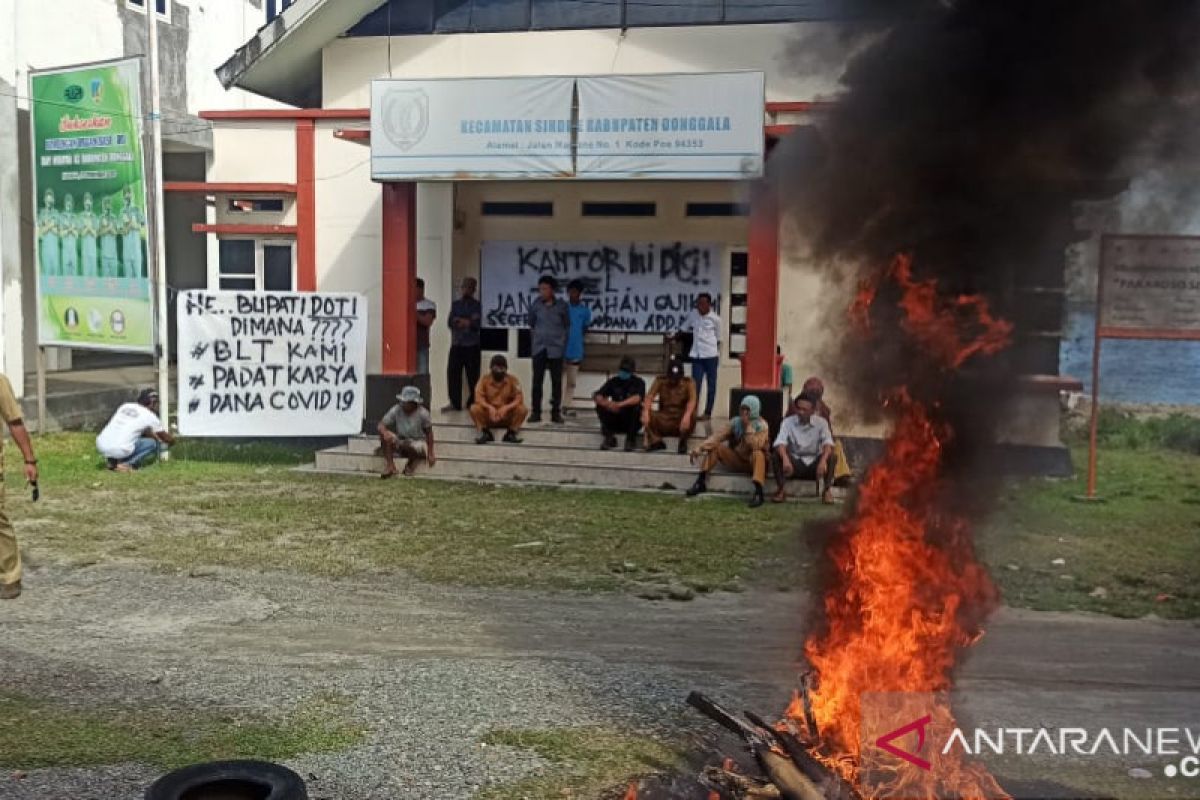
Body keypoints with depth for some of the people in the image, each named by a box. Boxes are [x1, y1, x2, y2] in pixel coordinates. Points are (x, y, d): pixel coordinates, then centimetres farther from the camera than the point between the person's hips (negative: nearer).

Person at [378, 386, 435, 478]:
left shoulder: (422, 413, -16)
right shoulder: (396, 410, -11)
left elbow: (429, 433, -8)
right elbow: (381, 425, -10)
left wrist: (430, 454, -9)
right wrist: (384, 432, -36)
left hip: (418, 442, -3)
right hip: (400, 442, 3)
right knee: (385, 437, -25)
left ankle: (412, 462, -2)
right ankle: (391, 466, -18)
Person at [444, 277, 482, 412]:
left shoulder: (477, 305, 4)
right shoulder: (455, 304, 13)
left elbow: (477, 324, -9)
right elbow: (450, 323, 2)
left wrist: (459, 321, -5)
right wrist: (468, 322, -8)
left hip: (472, 346, -3)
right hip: (456, 345, 3)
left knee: (473, 376, -1)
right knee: (453, 373, -3)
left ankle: (473, 403, 7)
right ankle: (455, 403, 4)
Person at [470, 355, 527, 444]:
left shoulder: (512, 380, -5)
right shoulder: (484, 379, -6)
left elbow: (519, 398, -13)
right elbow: (478, 397, -15)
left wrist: (506, 407, -30)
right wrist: (489, 407, -34)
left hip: (507, 417, 0)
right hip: (489, 416, 0)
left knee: (522, 409, -25)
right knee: (474, 408, -27)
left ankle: (511, 433, -10)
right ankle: (485, 433, -11)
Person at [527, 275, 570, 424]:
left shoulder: (561, 305, -2)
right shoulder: (536, 305, 1)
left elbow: (567, 326, 5)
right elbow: (531, 325, 12)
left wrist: (563, 344, 2)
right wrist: (533, 342, 9)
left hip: (555, 348, -1)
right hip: (539, 348, 1)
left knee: (556, 381, 4)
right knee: (537, 380, 3)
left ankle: (556, 413, 10)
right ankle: (536, 412, 9)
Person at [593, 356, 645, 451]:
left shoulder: (639, 382, -7)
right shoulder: (613, 382, 1)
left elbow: (637, 398, -28)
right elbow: (597, 396, -12)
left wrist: (619, 404, -42)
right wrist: (606, 403, -35)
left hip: (631, 421, -2)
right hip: (616, 421, 2)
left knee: (637, 407, -32)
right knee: (600, 406, -21)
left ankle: (631, 439, -14)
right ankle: (609, 437, -8)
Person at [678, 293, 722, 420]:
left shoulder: (715, 319, -4)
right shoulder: (693, 314, 4)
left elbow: (718, 339, 4)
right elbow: (683, 328, 17)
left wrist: (718, 356, 7)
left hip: (711, 355, -2)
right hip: (696, 355, 3)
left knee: (711, 385, 5)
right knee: (695, 385, -1)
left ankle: (708, 413, 11)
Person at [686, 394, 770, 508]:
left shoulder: (762, 425, -16)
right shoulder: (736, 422, -3)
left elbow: (755, 446, -33)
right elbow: (718, 436, -14)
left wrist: (748, 426, -28)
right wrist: (700, 448, -27)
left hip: (755, 462, -5)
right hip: (737, 460, 5)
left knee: (758, 453, -39)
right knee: (714, 446, -13)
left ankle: (758, 492, -48)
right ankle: (701, 482, -17)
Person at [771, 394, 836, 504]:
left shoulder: (821, 422, -5)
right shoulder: (788, 422, -6)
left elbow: (828, 443, -19)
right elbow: (780, 443, -22)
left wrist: (823, 460, -41)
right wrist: (785, 458, -43)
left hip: (814, 464, 0)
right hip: (795, 463, 0)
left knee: (832, 457, -28)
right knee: (776, 456, -28)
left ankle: (827, 490, -22)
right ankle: (781, 490, -20)